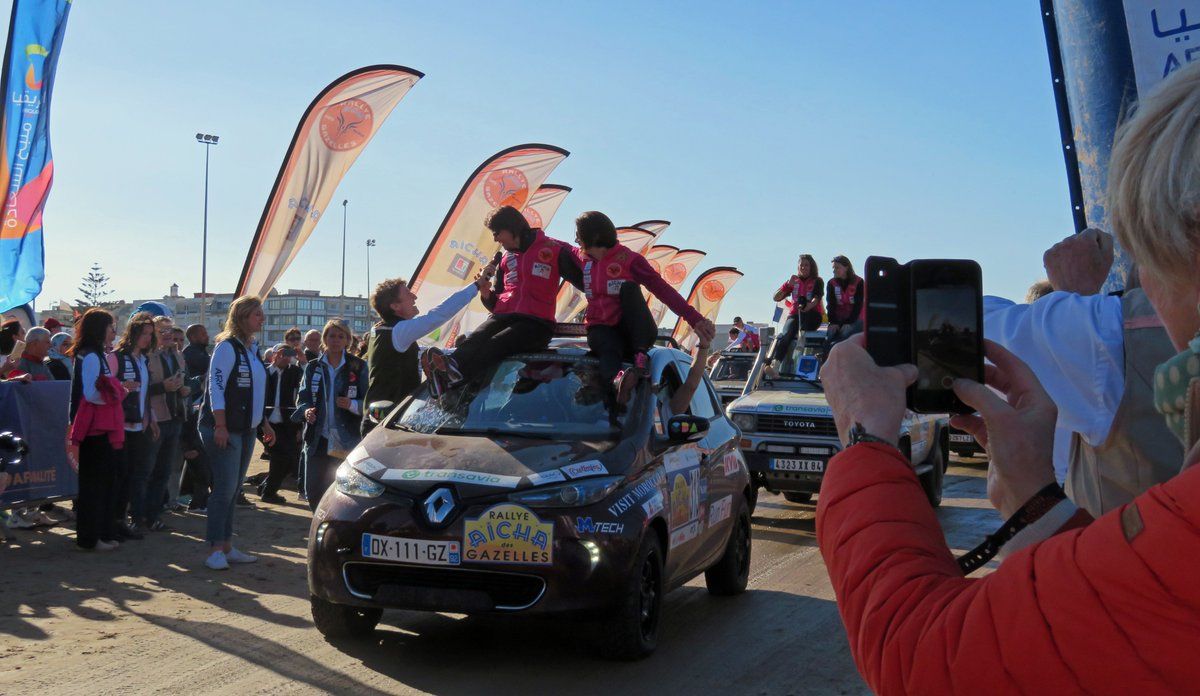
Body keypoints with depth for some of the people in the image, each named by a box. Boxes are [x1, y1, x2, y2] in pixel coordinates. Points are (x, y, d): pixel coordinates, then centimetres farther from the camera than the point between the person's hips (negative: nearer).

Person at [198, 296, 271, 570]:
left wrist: (264, 423, 21)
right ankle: (215, 550, -2)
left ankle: (226, 547, 18)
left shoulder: (253, 348, 15)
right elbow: (216, 386, -16)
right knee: (225, 489, -8)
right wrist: (220, 426, -22)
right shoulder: (227, 346, -10)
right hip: (223, 429, -8)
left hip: (246, 430, 8)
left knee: (233, 490, 11)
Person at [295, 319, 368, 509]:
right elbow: (302, 398, 11)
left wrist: (352, 405, -19)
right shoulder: (312, 367, 11)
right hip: (317, 439, 3)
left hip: (347, 442, -3)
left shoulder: (358, 367, 3)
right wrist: (306, 411, -10)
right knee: (313, 493, 4)